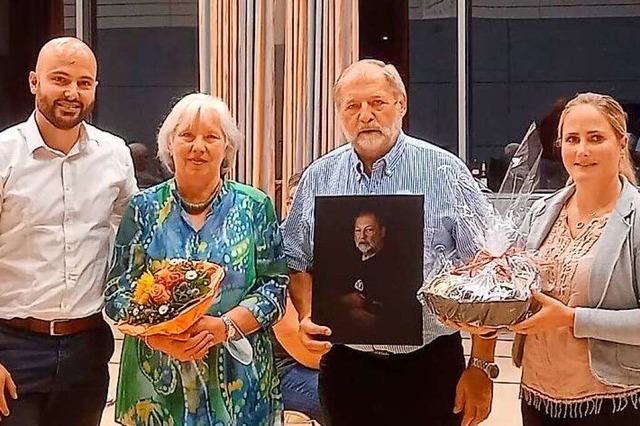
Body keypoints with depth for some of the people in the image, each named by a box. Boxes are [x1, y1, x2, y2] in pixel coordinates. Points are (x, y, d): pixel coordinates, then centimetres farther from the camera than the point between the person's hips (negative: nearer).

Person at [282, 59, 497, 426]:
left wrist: (481, 368, -7)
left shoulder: (446, 172, -6)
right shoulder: (319, 178, 4)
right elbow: (298, 263, 12)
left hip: (430, 367, -2)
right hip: (345, 366, 3)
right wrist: (308, 317, -6)